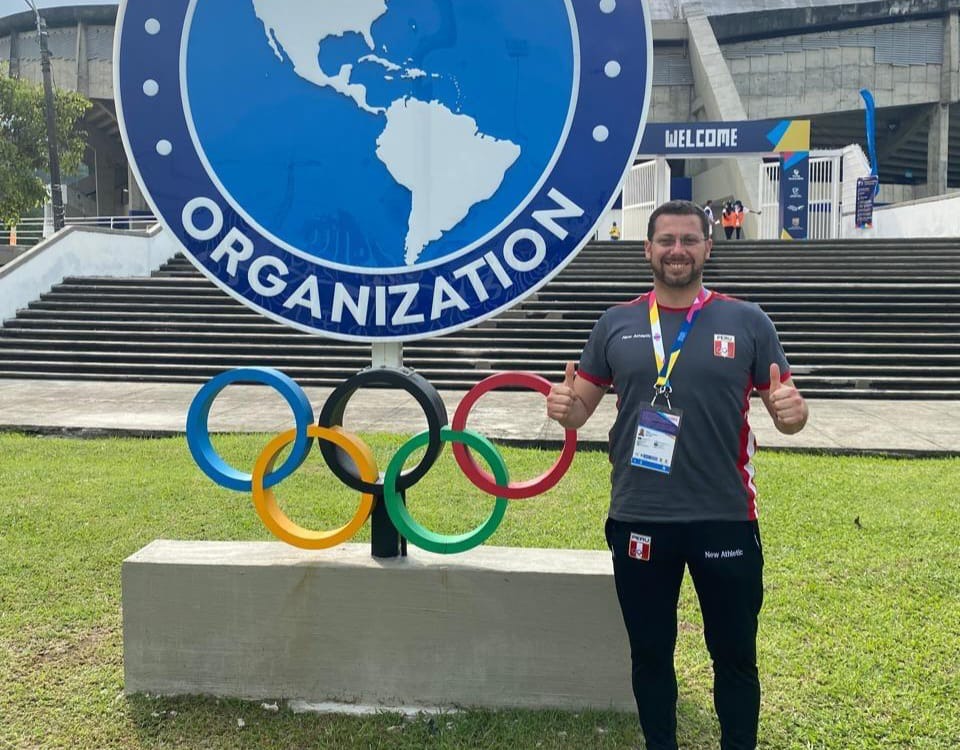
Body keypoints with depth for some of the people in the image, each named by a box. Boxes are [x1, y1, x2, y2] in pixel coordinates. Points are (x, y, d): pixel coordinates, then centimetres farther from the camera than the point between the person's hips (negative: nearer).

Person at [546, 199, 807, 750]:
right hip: (639, 520, 2)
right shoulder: (617, 323, 4)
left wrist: (792, 409, -23)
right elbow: (582, 405, 9)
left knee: (735, 655, 13)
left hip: (726, 520, -1)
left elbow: (789, 411, 1)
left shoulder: (748, 321, 0)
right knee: (650, 653, 16)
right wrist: (565, 406, -15)